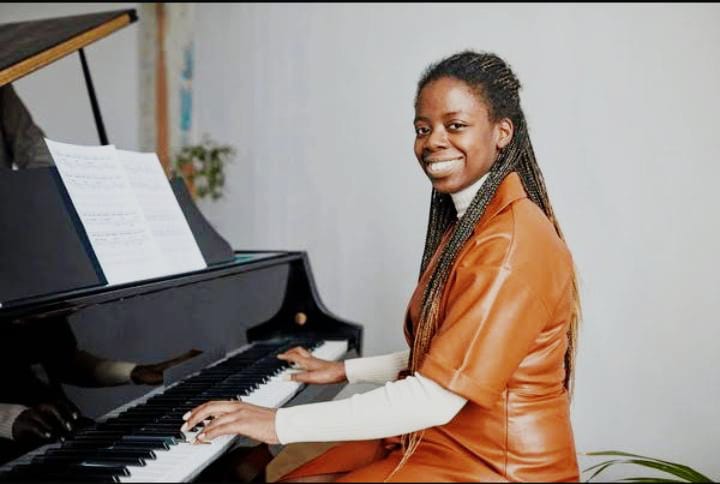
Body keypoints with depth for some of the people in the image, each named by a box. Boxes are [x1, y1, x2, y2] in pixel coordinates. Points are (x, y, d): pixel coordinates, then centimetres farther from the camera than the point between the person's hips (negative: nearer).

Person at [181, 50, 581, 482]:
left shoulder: (512, 242, -21)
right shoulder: (469, 221, 10)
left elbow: (436, 398, -27)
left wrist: (282, 423, -25)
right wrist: (345, 370, 20)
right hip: (441, 439, 9)